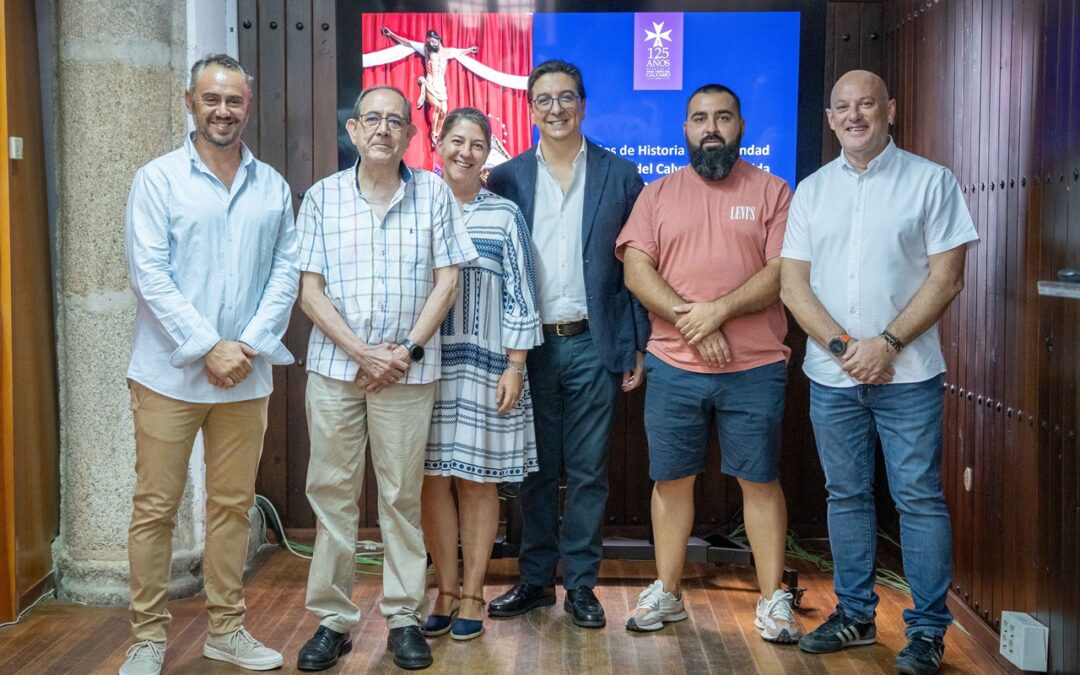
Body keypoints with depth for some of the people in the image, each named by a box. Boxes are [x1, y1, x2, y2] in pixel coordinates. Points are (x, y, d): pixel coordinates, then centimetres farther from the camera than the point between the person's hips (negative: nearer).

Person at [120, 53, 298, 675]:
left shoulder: (273, 186, 8)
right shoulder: (158, 179, -1)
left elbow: (286, 272, 4)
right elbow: (149, 274, -9)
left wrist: (252, 345, -8)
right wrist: (207, 348, -14)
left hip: (247, 375, 3)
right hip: (170, 372, -3)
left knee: (234, 505, 11)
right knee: (156, 506, 3)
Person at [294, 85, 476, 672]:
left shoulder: (433, 193, 3)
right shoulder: (321, 197, 3)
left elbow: (446, 282, 1)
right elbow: (310, 292, 0)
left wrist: (408, 350, -9)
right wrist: (362, 353, -9)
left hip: (407, 370, -1)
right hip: (334, 366, 1)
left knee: (402, 496, 5)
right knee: (332, 493, 5)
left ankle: (404, 618, 15)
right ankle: (333, 619, 15)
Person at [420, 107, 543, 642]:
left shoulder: (504, 215, 1)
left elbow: (520, 298, -1)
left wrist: (514, 367, -6)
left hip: (485, 367, -1)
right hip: (424, 366, 2)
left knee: (477, 479, 5)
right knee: (433, 479, 5)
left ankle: (472, 595, 17)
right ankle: (445, 591, 19)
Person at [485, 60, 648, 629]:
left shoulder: (620, 176, 4)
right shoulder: (506, 178, 6)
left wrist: (636, 348, -1)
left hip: (593, 345, -1)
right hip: (530, 344, 1)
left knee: (588, 471, 6)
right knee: (535, 469, 10)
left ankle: (580, 584, 18)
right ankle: (535, 579, 22)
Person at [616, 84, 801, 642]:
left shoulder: (772, 191, 4)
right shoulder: (657, 194, 9)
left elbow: (782, 272, -6)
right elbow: (636, 269, -2)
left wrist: (719, 310, -17)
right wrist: (689, 321, -14)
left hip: (754, 368, -1)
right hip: (673, 366, 2)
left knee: (760, 480, 4)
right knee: (671, 478, 9)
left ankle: (773, 599, 15)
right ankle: (666, 592, 22)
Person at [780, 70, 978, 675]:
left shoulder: (931, 181, -1)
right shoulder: (812, 190, 9)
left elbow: (947, 279, -6)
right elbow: (793, 283, 4)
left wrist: (887, 344, -14)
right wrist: (842, 346, -9)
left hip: (907, 374, -3)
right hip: (831, 375, 4)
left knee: (920, 499, 0)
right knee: (847, 496, 12)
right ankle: (855, 615, 24)